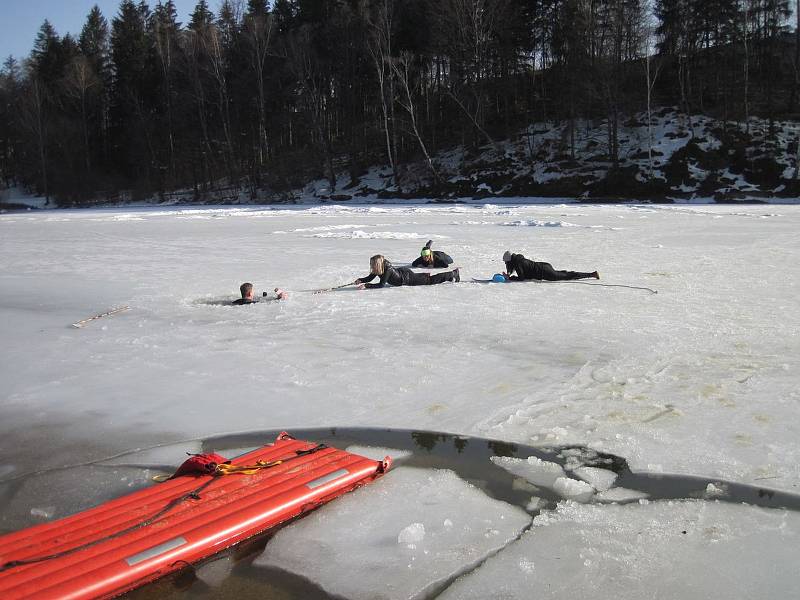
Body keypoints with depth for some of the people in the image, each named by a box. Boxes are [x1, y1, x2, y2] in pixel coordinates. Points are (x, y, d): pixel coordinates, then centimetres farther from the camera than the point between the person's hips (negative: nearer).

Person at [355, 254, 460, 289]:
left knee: (431, 280, 7)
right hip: (402, 272, 6)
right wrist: (360, 280, -25)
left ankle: (453, 274, 20)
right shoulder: (377, 270, -13)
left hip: (408, 277, -6)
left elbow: (381, 285, -39)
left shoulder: (388, 270, -35)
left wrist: (366, 286, -44)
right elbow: (369, 278, -6)